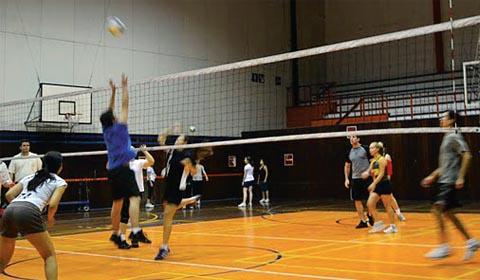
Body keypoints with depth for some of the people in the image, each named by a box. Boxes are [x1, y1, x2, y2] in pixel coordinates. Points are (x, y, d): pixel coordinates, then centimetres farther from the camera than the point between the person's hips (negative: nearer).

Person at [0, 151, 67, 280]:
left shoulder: (30, 177, 30)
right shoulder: (59, 182, 15)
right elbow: (53, 204, -1)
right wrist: (50, 218, 18)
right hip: (29, 212, -6)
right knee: (50, 256, 7)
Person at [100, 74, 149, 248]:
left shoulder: (106, 130, 10)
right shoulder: (118, 128, -6)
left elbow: (110, 111, 22)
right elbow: (125, 106, -3)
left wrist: (113, 92, 23)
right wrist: (124, 87, 5)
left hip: (112, 171, 8)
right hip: (123, 169, -8)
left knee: (117, 203, 15)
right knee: (134, 198, -17)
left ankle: (115, 234, 22)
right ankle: (136, 231, -32)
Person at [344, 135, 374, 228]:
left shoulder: (365, 149, -4)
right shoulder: (349, 152, 10)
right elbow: (347, 166, 18)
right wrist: (346, 179, 9)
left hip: (367, 178, -4)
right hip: (355, 179, 4)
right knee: (357, 200, 2)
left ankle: (370, 215, 22)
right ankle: (363, 221, 10)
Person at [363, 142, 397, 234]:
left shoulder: (381, 159, -11)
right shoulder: (373, 161, 12)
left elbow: (381, 174, -18)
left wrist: (373, 184, -24)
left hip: (384, 185, -8)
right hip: (377, 186, 8)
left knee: (387, 206, -1)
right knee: (370, 204, -1)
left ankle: (393, 226, 9)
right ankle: (378, 223, 9)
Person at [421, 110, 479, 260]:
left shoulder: (454, 136, -9)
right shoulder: (447, 137, 20)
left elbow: (466, 155, -19)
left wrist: (461, 177, -23)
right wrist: (433, 176, 23)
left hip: (450, 181, -10)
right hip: (444, 180, 10)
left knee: (437, 209, -17)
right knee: (448, 213, 11)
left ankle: (443, 246, -14)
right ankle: (471, 241, 20)